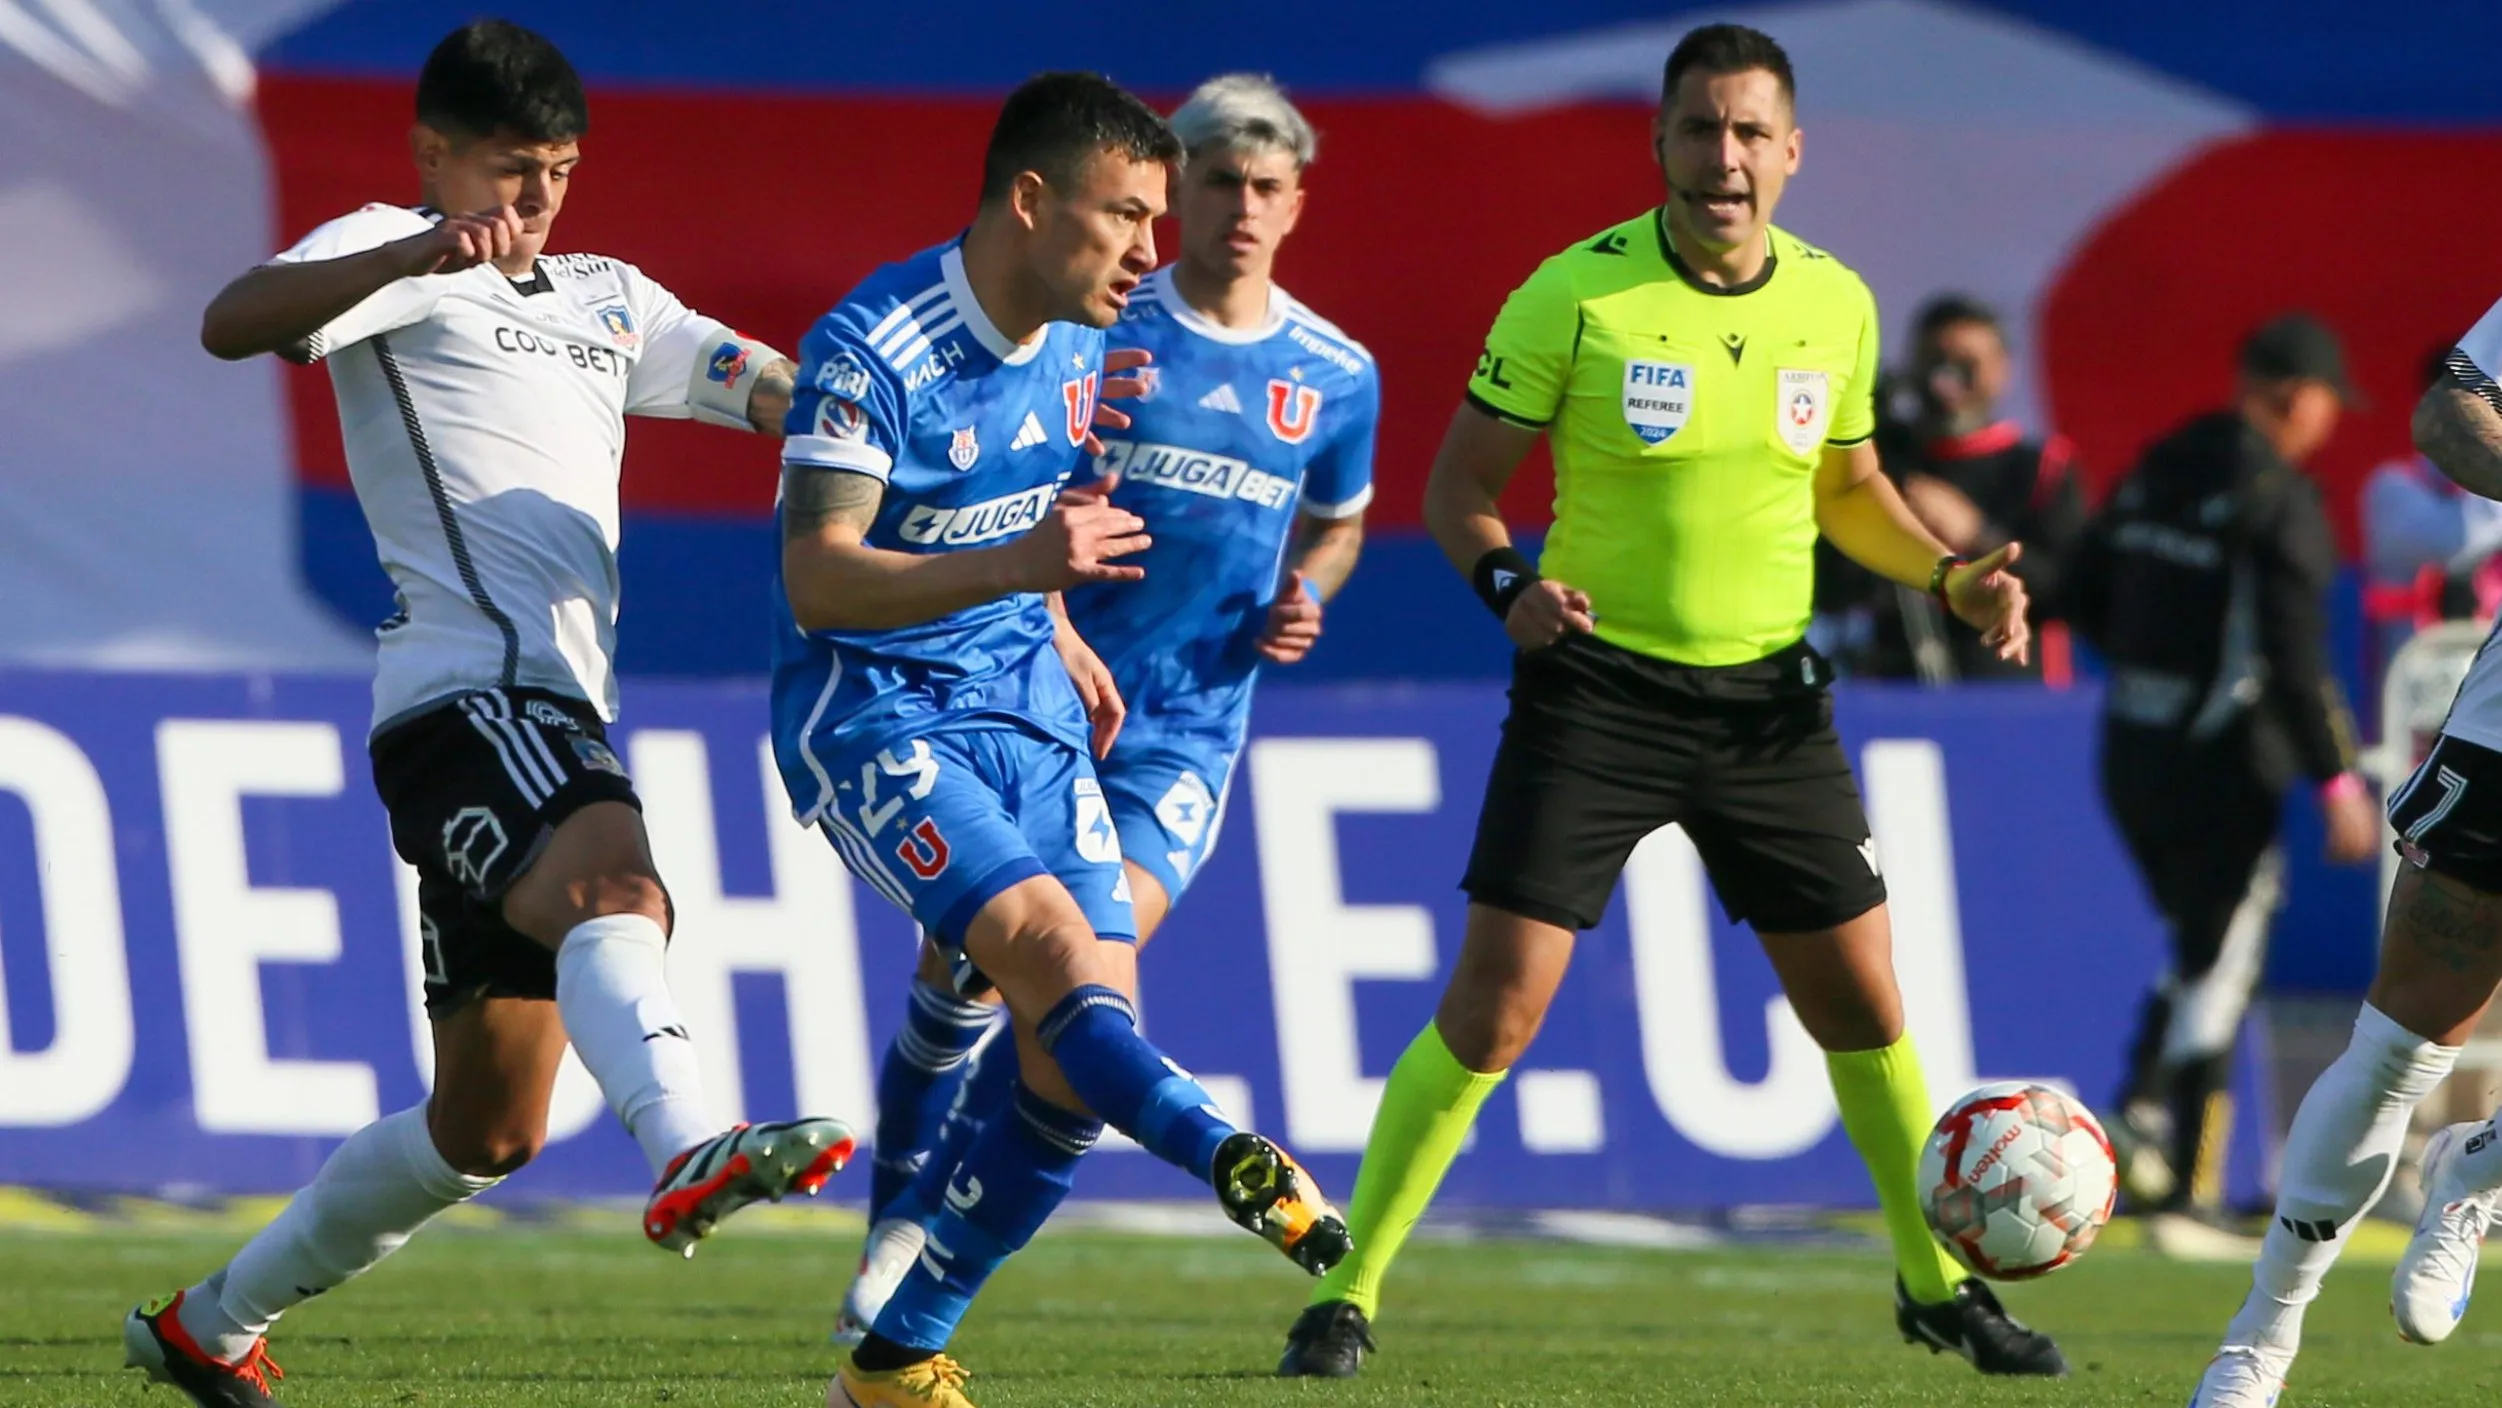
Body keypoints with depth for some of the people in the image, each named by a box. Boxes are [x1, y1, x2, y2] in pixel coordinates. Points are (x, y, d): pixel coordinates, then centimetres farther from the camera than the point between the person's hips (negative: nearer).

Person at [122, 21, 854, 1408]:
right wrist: (417, 253, -33)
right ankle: (689, 1154, -64)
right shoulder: (393, 256, 3)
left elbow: (784, 393, 22)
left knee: (485, 1127, 13)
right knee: (614, 889, -38)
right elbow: (233, 323, -17)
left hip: (559, 723, 9)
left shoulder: (607, 299, 27)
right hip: (467, 689, -9)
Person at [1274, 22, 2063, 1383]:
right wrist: (1508, 582, -26)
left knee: (1863, 1006, 6)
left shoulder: (1834, 303, 1)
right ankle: (1346, 1294, -1)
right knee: (1494, 1006, -11)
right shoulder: (1575, 293, -11)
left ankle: (1937, 1283, 26)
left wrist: (1951, 576, 0)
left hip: (1766, 695, 4)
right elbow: (1462, 481, -6)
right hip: (1597, 691, -4)